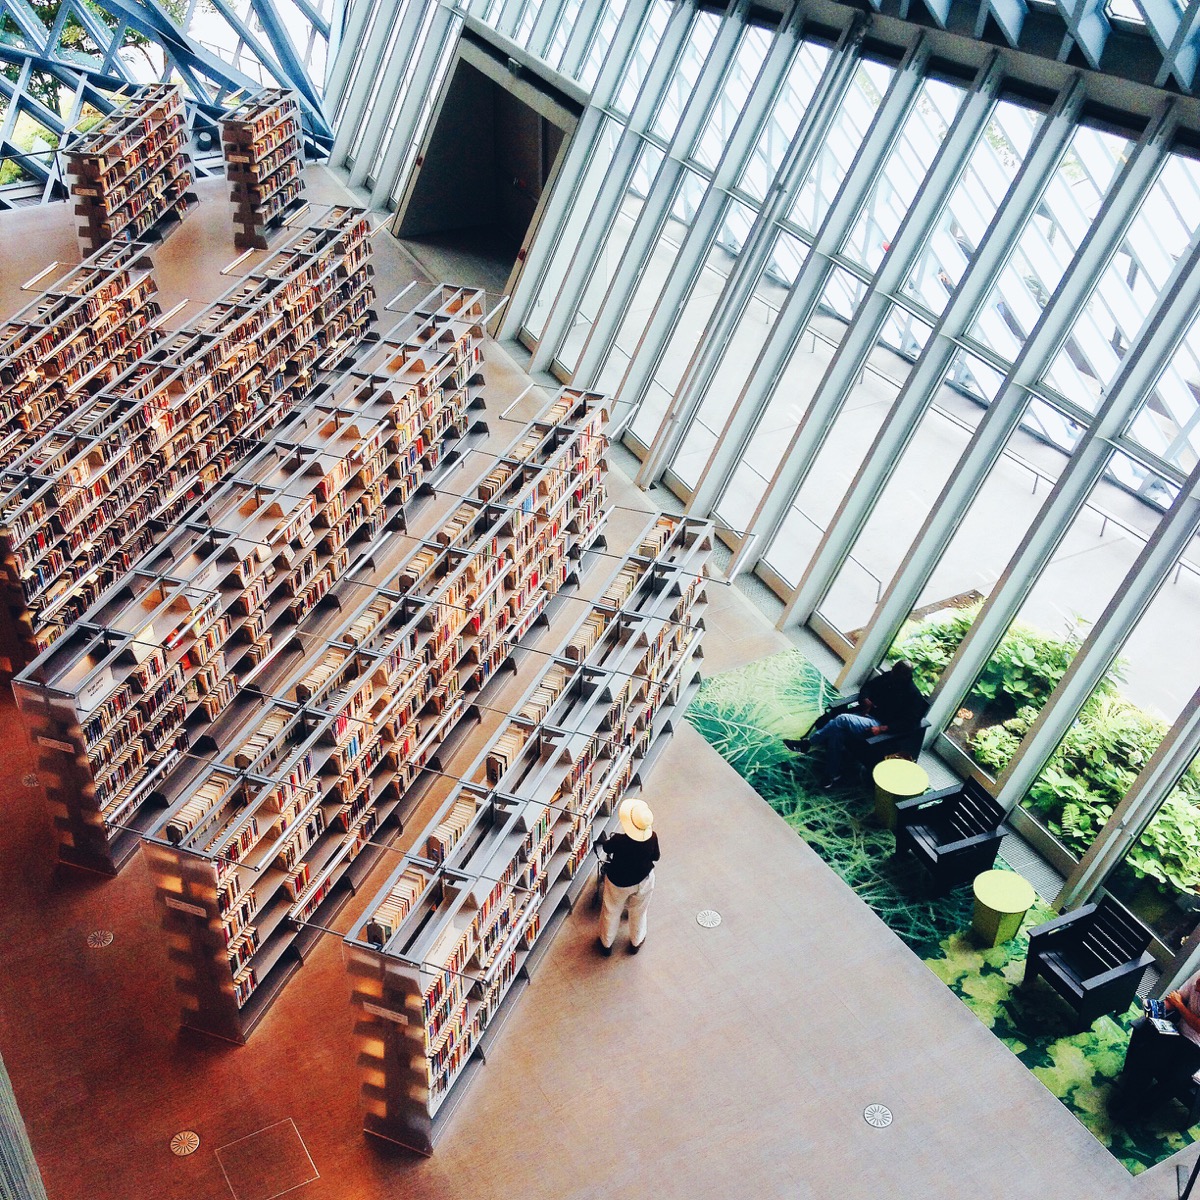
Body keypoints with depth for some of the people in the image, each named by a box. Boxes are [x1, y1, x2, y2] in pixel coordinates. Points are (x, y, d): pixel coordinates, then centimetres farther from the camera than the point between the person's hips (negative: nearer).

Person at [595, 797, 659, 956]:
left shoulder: (618, 840, -36)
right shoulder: (652, 837, -29)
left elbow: (607, 848, -11)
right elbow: (655, 857, -8)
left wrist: (603, 841, 12)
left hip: (618, 883, -2)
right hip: (643, 881, 2)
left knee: (611, 913, 25)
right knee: (638, 912, 29)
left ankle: (606, 944, 46)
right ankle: (636, 942, 52)